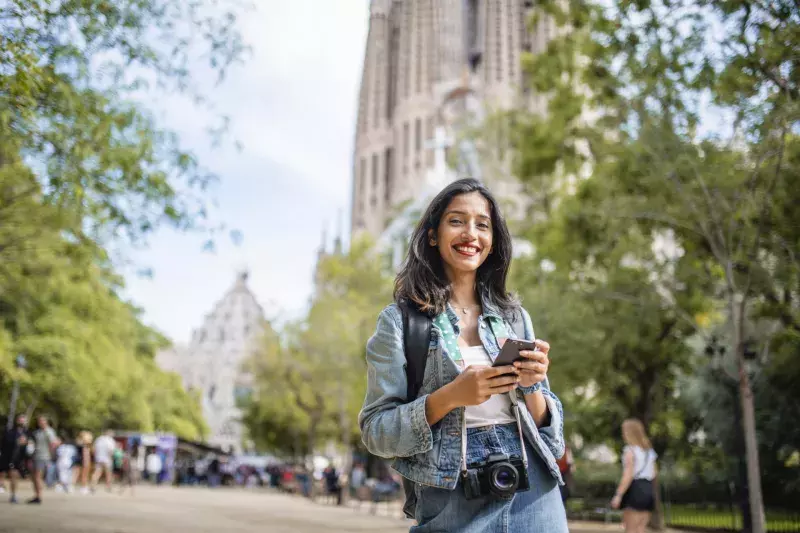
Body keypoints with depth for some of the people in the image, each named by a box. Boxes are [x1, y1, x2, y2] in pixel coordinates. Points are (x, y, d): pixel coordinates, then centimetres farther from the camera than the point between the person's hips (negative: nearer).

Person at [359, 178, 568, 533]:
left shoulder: (515, 316, 7)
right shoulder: (401, 320, -3)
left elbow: (547, 426, 9)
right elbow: (375, 431, -6)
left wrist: (531, 385, -11)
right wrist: (449, 397, -19)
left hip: (532, 496, 3)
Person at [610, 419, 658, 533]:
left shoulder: (630, 450, -9)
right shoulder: (649, 450, 15)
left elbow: (628, 475, -17)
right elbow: (654, 472, 19)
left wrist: (618, 495, -18)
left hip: (635, 489, -7)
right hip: (648, 489, 7)